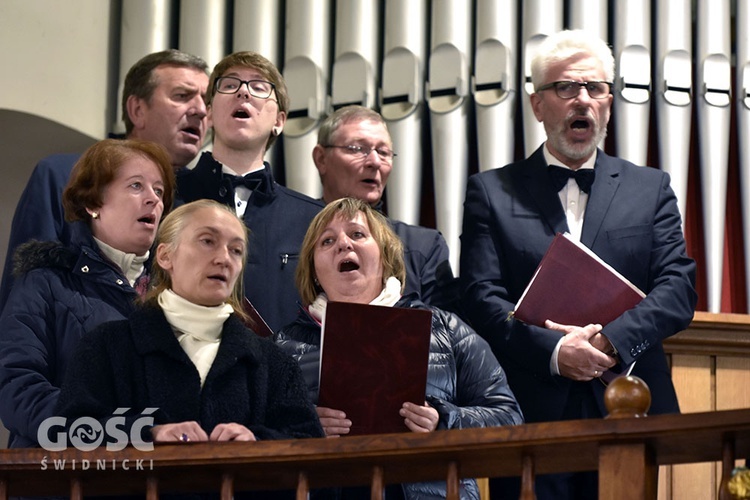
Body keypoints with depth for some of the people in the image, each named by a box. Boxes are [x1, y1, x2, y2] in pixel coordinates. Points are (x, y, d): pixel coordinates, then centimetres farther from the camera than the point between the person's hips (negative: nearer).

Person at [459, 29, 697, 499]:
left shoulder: (651, 188, 14)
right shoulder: (492, 191, 9)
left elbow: (679, 289, 3)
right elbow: (482, 298, -1)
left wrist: (610, 338, -13)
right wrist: (553, 350, -16)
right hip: (531, 414, -1)